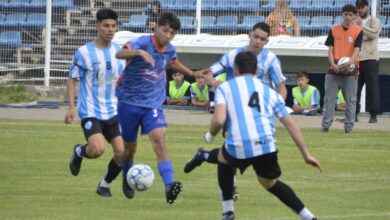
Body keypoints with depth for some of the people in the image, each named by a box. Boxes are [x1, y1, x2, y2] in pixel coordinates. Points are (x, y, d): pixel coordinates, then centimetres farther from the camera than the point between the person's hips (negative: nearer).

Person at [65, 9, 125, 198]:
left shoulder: (119, 51, 6)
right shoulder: (84, 52, -8)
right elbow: (72, 80, -3)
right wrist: (71, 107, -13)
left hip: (113, 111, 5)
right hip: (91, 112, -5)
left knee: (122, 152, -5)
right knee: (97, 149, -24)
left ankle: (105, 185, 20)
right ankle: (79, 152, 12)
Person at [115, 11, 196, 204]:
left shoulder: (169, 50, 3)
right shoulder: (143, 42, -16)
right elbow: (120, 54, -37)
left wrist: (192, 73, 38)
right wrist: (140, 53, -54)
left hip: (153, 103, 3)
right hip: (129, 101, -3)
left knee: (159, 139, -21)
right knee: (129, 147, 10)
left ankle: (169, 185, -32)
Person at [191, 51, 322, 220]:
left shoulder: (224, 88, 14)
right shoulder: (269, 91, 23)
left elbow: (219, 120, -4)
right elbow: (292, 126, 18)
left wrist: (210, 135, 18)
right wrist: (306, 155, 21)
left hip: (238, 148, -2)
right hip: (266, 145, 2)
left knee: (223, 157, 34)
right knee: (270, 183, 29)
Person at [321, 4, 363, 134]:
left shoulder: (358, 32, 0)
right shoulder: (334, 30, 6)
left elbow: (356, 50, -10)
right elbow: (330, 50, 2)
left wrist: (350, 62, -30)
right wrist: (333, 64, -16)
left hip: (350, 70, -2)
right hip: (334, 69, 2)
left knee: (350, 99, 1)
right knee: (329, 98, 1)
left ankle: (349, 126, 5)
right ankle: (326, 125, 4)